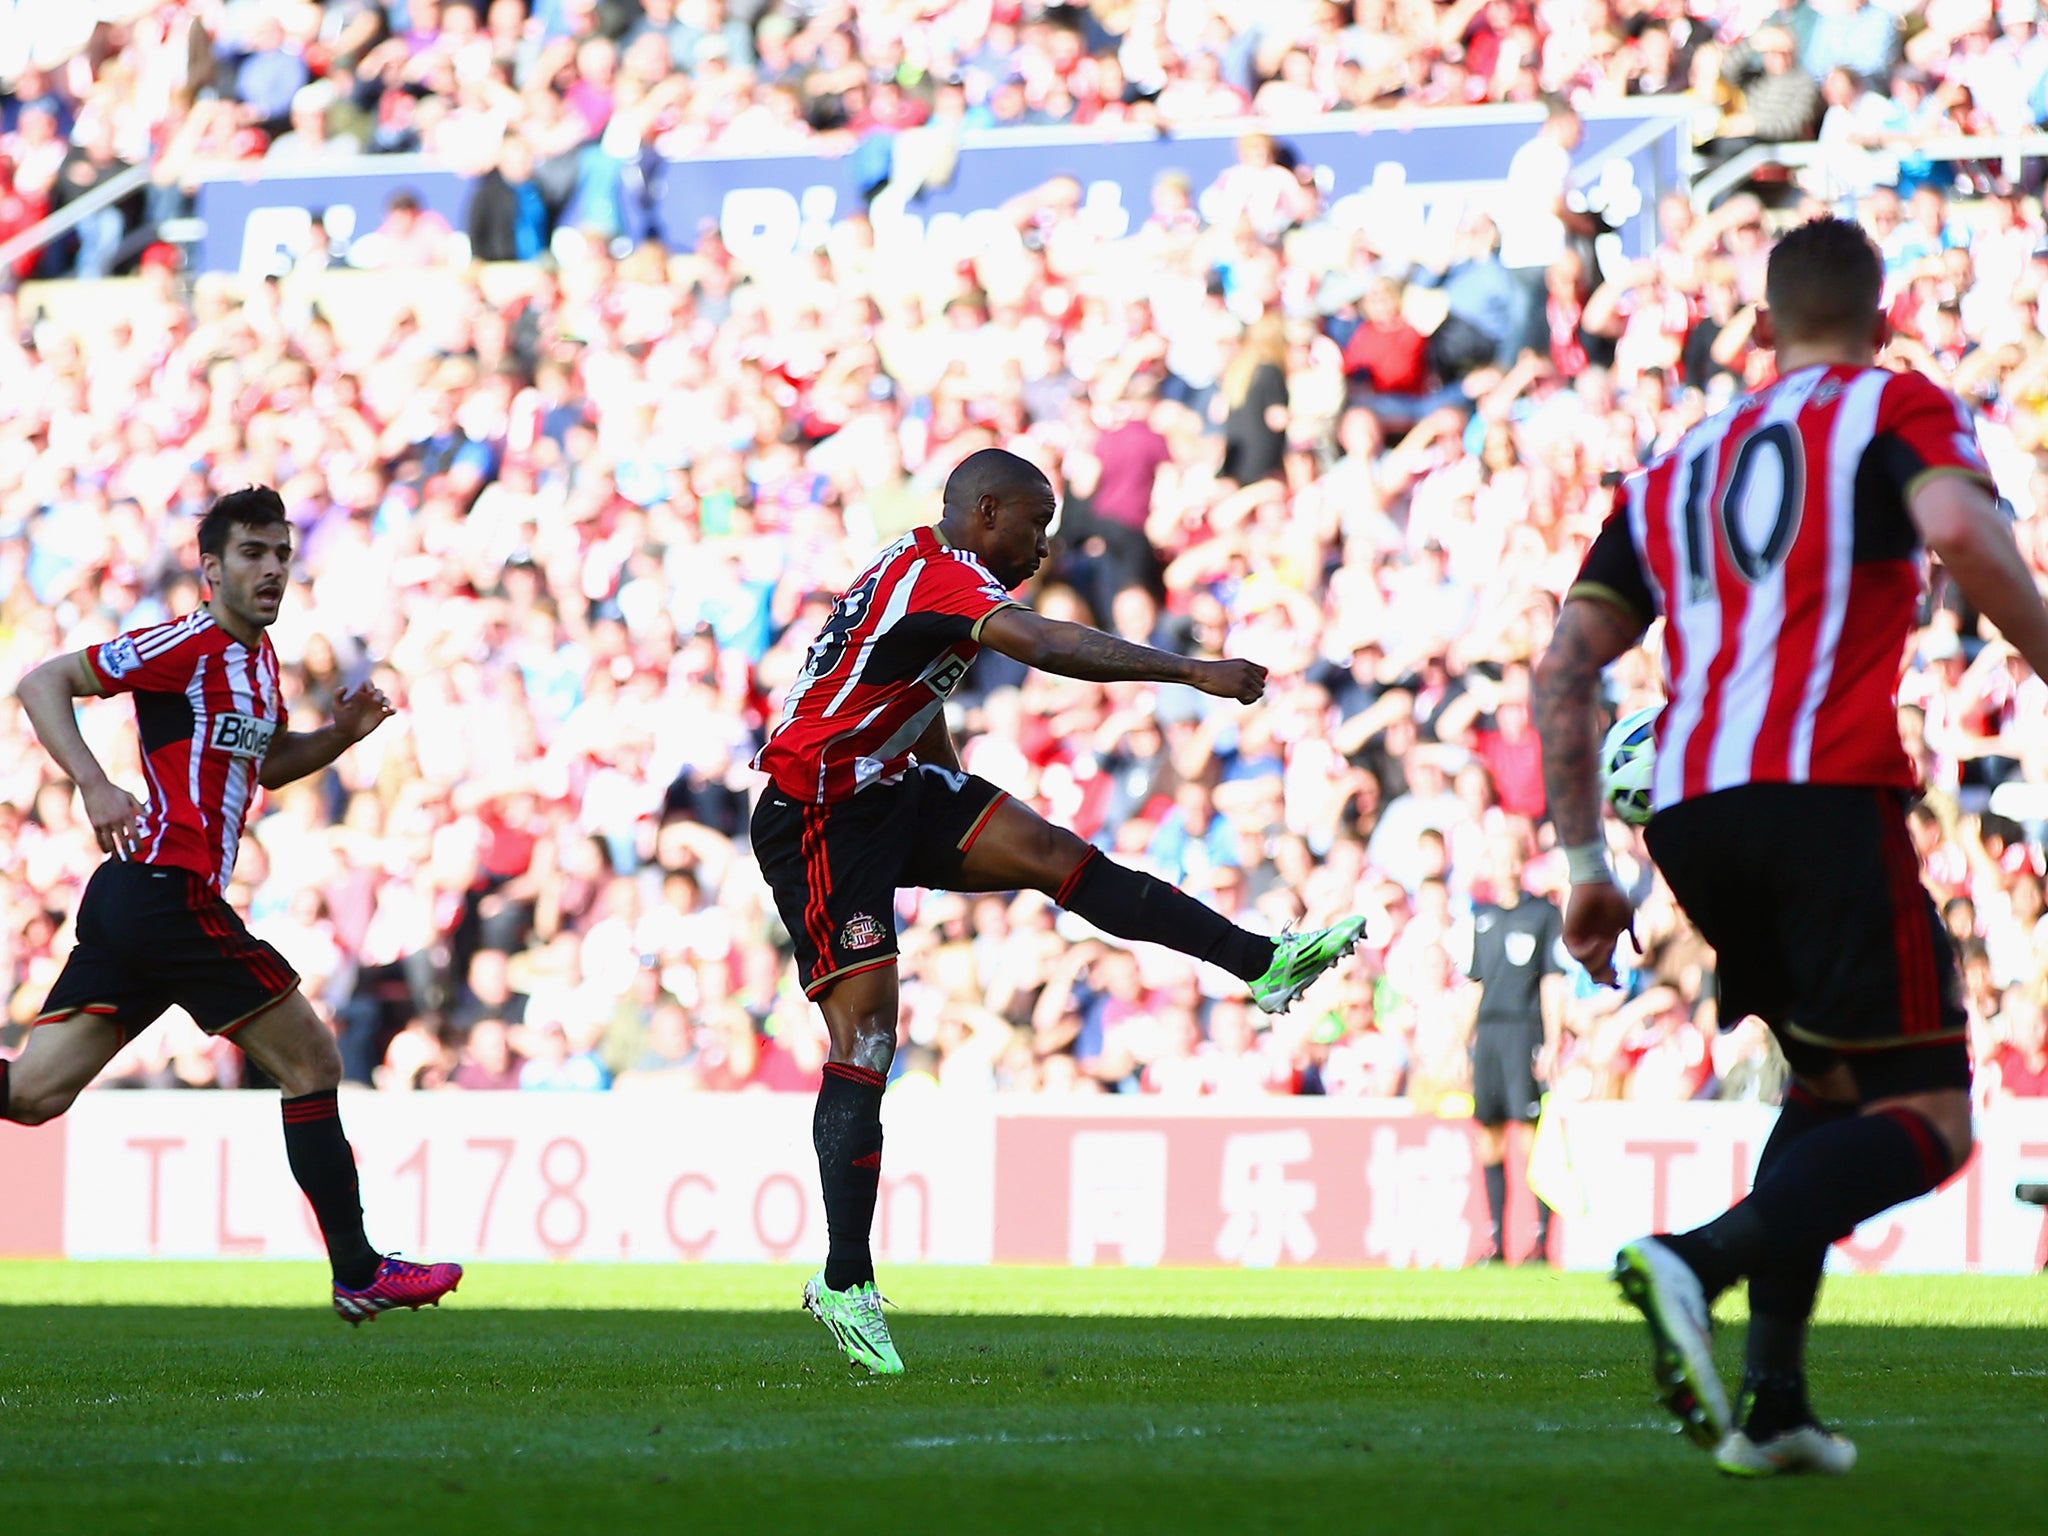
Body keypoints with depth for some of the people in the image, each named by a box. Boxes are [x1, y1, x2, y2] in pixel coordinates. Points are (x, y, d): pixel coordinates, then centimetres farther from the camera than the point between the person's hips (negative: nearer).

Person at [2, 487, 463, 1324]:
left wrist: (341, 732, 16)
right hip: (170, 894, -9)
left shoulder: (259, 655, 19)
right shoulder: (188, 645, -8)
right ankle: (359, 1274, 6)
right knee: (312, 1060, 0)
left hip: (127, 904, 9)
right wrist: (95, 787, -22)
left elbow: (268, 763, 35)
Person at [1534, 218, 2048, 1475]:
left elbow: (1564, 673, 21)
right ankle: (1701, 1263, -28)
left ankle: (1772, 1404, 6)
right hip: (1824, 791, -6)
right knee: (1929, 1115, -3)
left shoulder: (1676, 468, 26)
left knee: (1831, 1085, 22)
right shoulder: (1898, 410, 9)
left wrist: (1587, 868, 22)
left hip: (1686, 807, 6)